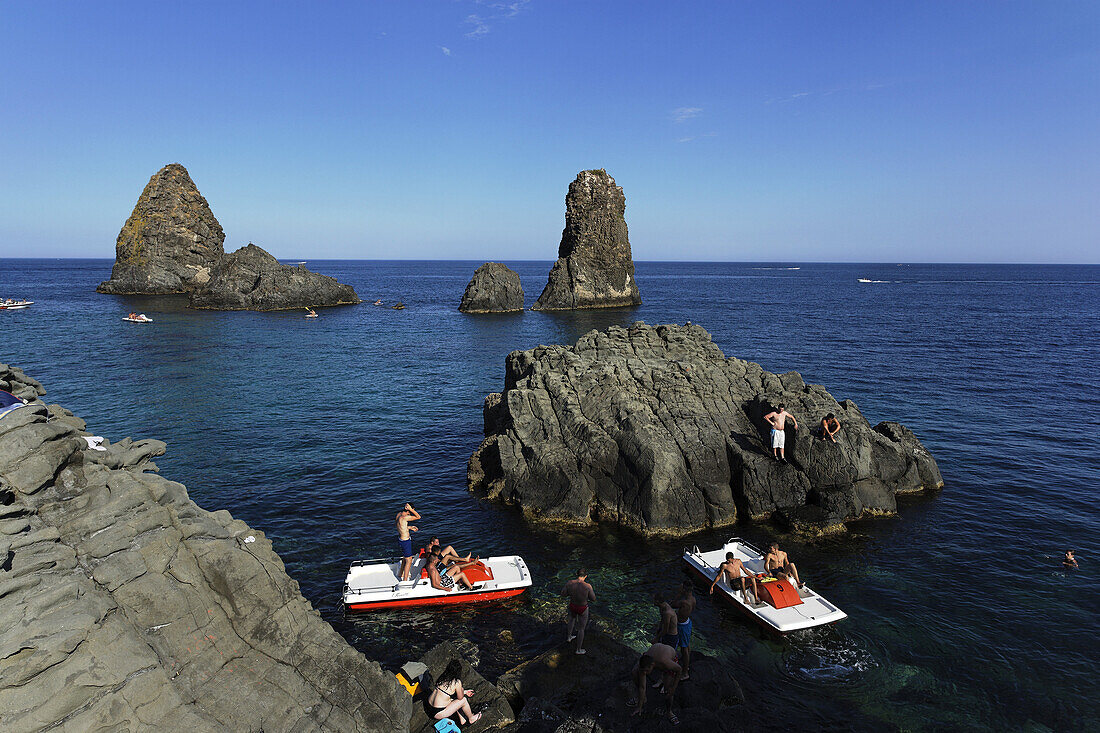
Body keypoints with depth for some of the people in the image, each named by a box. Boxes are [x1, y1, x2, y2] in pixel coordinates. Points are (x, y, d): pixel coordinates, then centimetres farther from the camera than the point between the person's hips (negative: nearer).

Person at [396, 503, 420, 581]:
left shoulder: (399, 514, -2)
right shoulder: (404, 517, -30)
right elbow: (418, 517, -26)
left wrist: (409, 527, 12)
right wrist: (411, 509, -30)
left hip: (400, 538, 9)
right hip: (405, 541, -9)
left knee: (405, 558, 27)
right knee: (409, 560, 3)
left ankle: (402, 575, 44)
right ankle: (404, 580, 10)